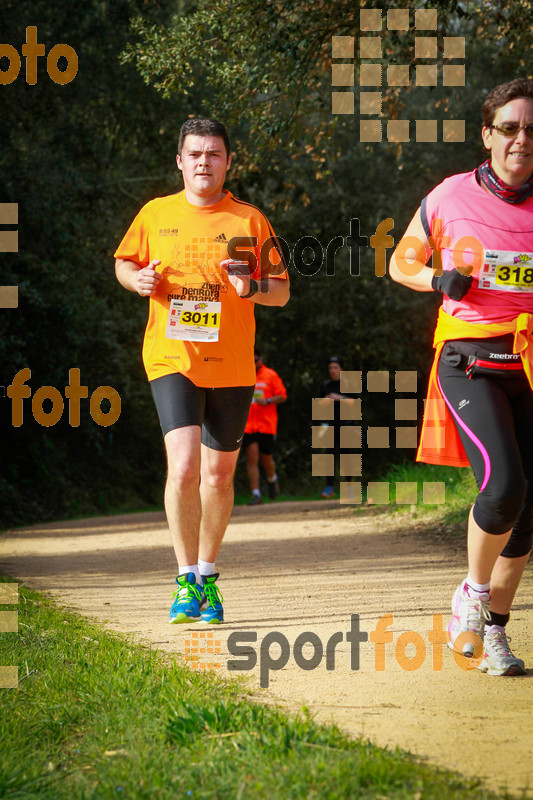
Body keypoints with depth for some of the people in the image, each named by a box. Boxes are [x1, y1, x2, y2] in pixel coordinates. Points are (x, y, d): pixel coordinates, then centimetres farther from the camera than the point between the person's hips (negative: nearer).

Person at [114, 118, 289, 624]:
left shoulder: (249, 221, 2)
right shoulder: (156, 215, 5)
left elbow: (282, 292, 5)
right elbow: (124, 262, 19)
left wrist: (252, 287, -17)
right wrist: (138, 279, -4)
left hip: (231, 366, 1)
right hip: (171, 359, -1)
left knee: (218, 474, 9)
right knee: (183, 466, -17)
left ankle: (208, 576, 26)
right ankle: (186, 580, -10)